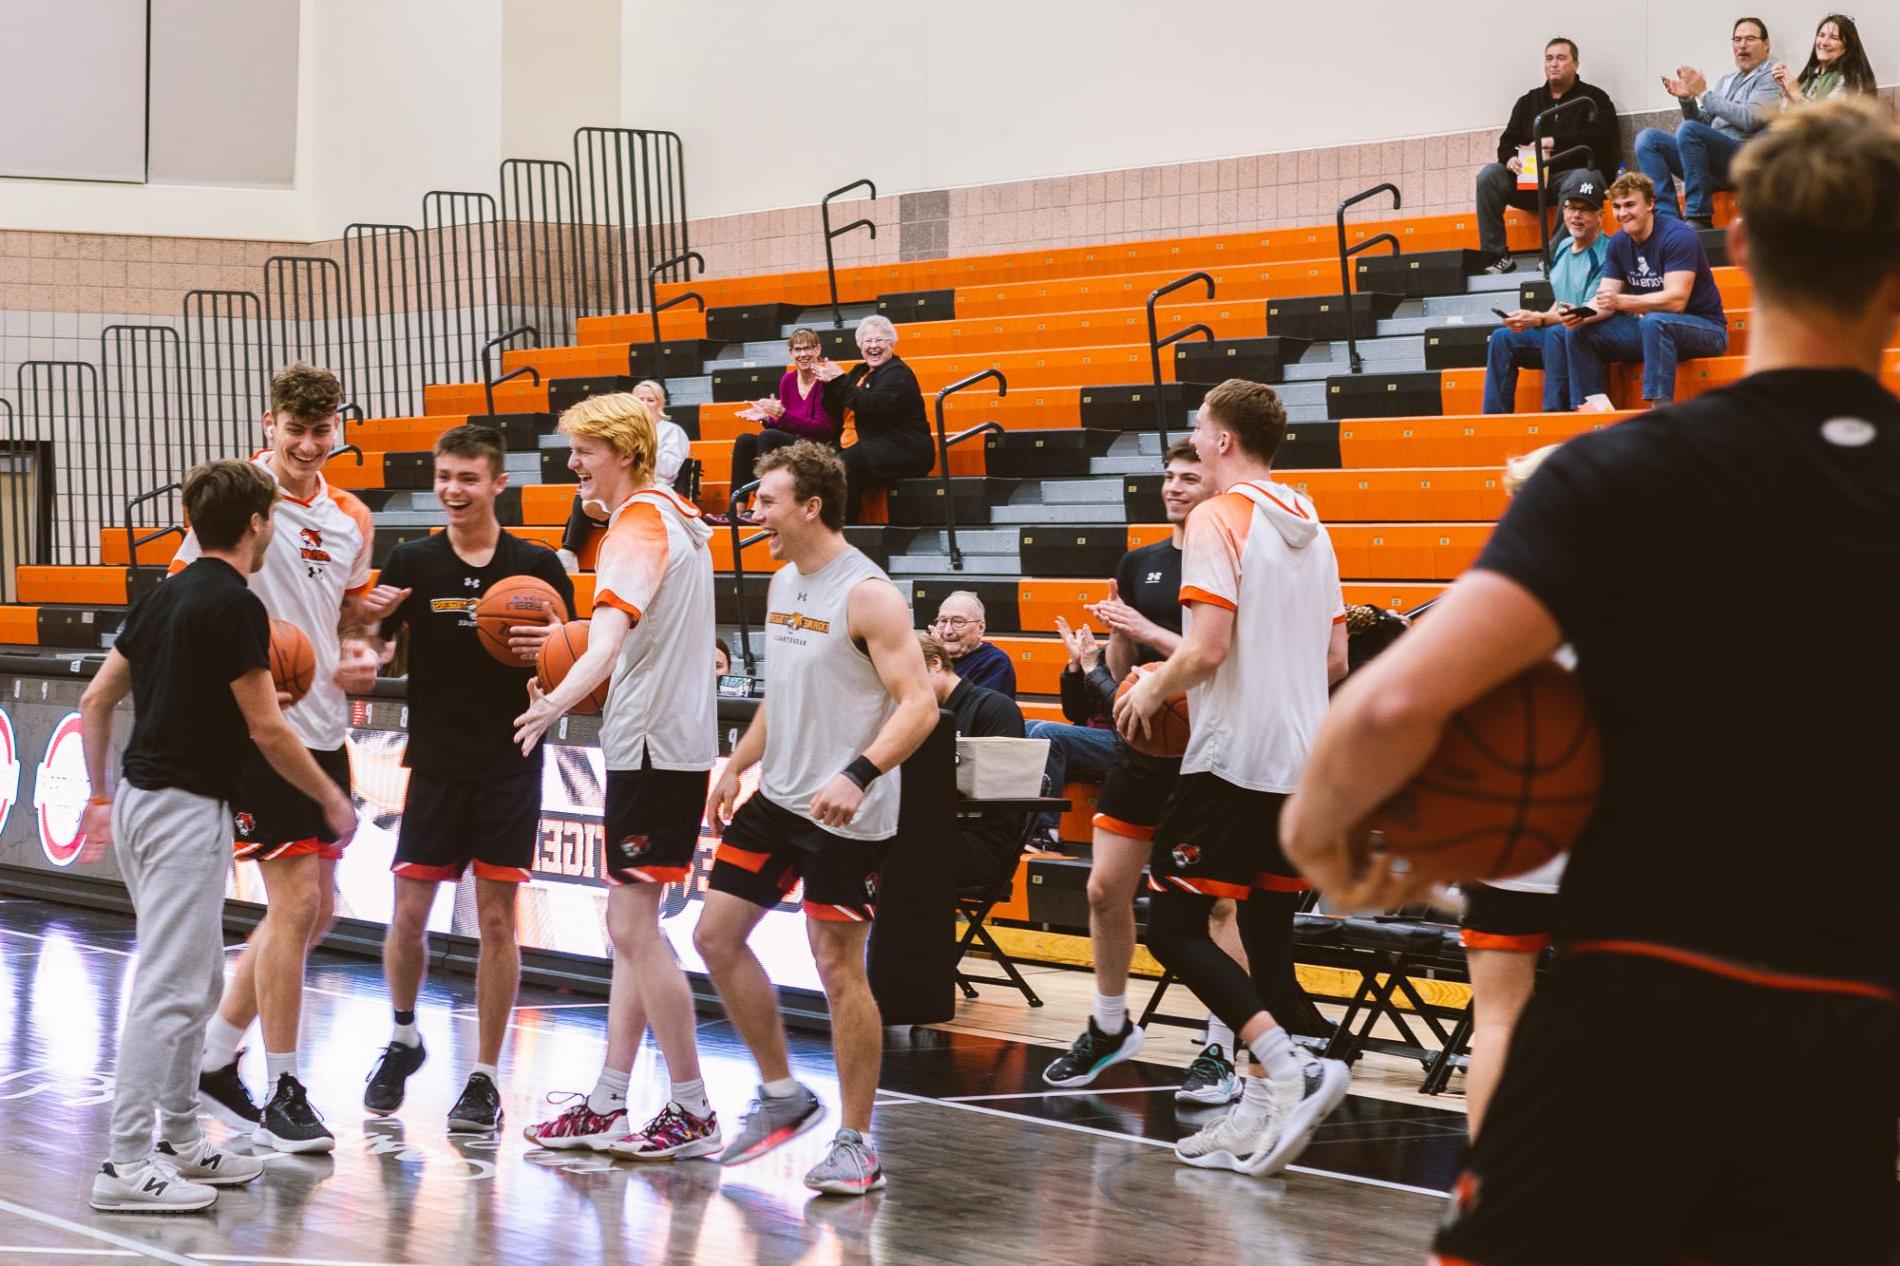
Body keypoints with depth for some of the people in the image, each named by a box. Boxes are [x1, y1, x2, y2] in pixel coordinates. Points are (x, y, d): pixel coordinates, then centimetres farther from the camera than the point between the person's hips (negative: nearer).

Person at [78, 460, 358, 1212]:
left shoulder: (165, 597, 13)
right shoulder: (235, 606, -14)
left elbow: (96, 702, 16)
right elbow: (266, 731, -13)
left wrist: (100, 797, 23)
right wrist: (333, 801, -1)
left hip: (138, 801, 10)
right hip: (185, 810, -9)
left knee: (197, 983, 17)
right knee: (168, 989, -8)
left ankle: (179, 1143, 22)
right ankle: (127, 1165, -8)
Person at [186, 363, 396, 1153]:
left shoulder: (352, 520, 12)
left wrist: (357, 653, 0)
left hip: (324, 730, 8)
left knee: (315, 909, 11)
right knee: (296, 901, -10)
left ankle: (214, 1059, 26)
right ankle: (282, 1094, 1)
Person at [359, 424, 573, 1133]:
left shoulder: (538, 566, 2)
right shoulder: (412, 563, 3)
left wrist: (549, 651, -15)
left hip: (510, 767, -1)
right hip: (436, 765, 1)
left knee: (497, 918, 0)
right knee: (408, 914, -1)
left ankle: (485, 1079, 9)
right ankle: (403, 1040, 25)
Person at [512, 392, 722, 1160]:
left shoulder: (638, 526, -14)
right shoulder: (677, 515, 16)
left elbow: (608, 636, -32)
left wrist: (557, 703, -48)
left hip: (653, 744, -10)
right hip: (671, 738, 10)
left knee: (635, 929, -7)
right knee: (632, 929, 11)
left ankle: (692, 1113, -2)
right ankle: (605, 1106, 16)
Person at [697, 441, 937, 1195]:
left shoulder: (868, 595, -16)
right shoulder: (782, 583, 11)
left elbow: (918, 705, -22)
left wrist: (858, 775, -34)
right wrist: (736, 766, 19)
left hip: (843, 814, -9)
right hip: (777, 796, 9)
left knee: (839, 967, -5)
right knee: (716, 935, 8)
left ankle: (857, 1143, 7)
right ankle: (781, 1096, 22)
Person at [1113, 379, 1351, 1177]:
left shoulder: (1219, 518, -10)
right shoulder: (1310, 529, 14)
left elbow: (1207, 646, -19)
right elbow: (1335, 659, 16)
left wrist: (1152, 690, -2)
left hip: (1231, 758, -8)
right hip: (1300, 762, 8)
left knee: (1173, 925, -5)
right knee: (1268, 936, 10)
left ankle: (1290, 1068, -19)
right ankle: (1259, 1117, 11)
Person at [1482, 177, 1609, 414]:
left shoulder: (1605, 255, -14)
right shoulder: (1563, 247, 13)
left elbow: (1590, 314, -21)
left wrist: (1538, 319, -27)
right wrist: (1542, 319, 2)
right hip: (1555, 337, 8)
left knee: (1556, 334, -36)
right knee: (1502, 338, -6)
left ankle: (1554, 416, -35)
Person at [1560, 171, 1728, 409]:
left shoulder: (1677, 236, -18)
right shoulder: (1618, 244, 5)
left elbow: (1676, 300, -28)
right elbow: (1604, 301, 0)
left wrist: (1621, 302, -38)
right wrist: (1581, 314, -23)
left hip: (1704, 329, -7)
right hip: (1647, 329, 7)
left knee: (1654, 322, -39)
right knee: (1577, 332, -4)